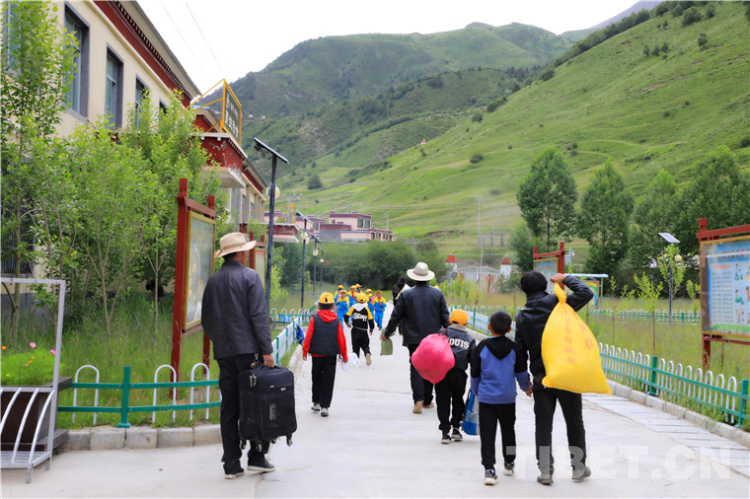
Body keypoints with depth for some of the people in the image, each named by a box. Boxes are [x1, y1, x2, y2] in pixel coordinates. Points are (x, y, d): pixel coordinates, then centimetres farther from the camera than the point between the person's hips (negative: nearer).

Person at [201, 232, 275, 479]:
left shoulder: (212, 281, 12)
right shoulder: (249, 276, -5)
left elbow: (206, 320, 16)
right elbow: (259, 316, -12)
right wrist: (266, 350, -12)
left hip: (224, 353, 5)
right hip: (248, 350, -5)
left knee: (229, 407, 6)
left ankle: (231, 464, 8)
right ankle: (257, 456, 5)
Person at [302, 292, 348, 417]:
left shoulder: (314, 318, -4)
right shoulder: (336, 321, 0)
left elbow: (308, 336, -6)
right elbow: (342, 339, 2)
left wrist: (305, 351, 2)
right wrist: (344, 356, 11)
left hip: (317, 354, 0)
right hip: (331, 355, 0)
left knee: (316, 378, 16)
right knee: (328, 380, 3)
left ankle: (316, 402, 23)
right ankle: (324, 406, -2)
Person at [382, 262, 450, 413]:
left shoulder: (406, 295, -6)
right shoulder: (438, 294, -1)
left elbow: (396, 316, 0)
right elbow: (445, 317, 2)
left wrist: (387, 333, 12)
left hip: (414, 338, -2)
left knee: (416, 368, 0)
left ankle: (418, 399, -16)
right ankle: (427, 400, 19)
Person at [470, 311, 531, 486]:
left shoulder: (482, 347, -6)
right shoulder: (513, 348, -2)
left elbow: (475, 373, 0)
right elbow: (521, 372, 6)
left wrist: (476, 391, 18)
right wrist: (526, 387, 25)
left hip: (486, 398, -2)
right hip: (508, 398, 2)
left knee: (487, 434, -3)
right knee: (508, 430, 20)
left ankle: (489, 469, -13)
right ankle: (509, 463, 34)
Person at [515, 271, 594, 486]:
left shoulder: (521, 316, 5)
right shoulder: (555, 303, -7)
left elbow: (520, 350, 6)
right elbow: (586, 294, -8)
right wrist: (566, 279, 5)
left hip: (540, 377, 2)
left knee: (543, 424, 7)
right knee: (574, 421, 12)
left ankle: (545, 470, 3)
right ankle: (578, 466, 20)